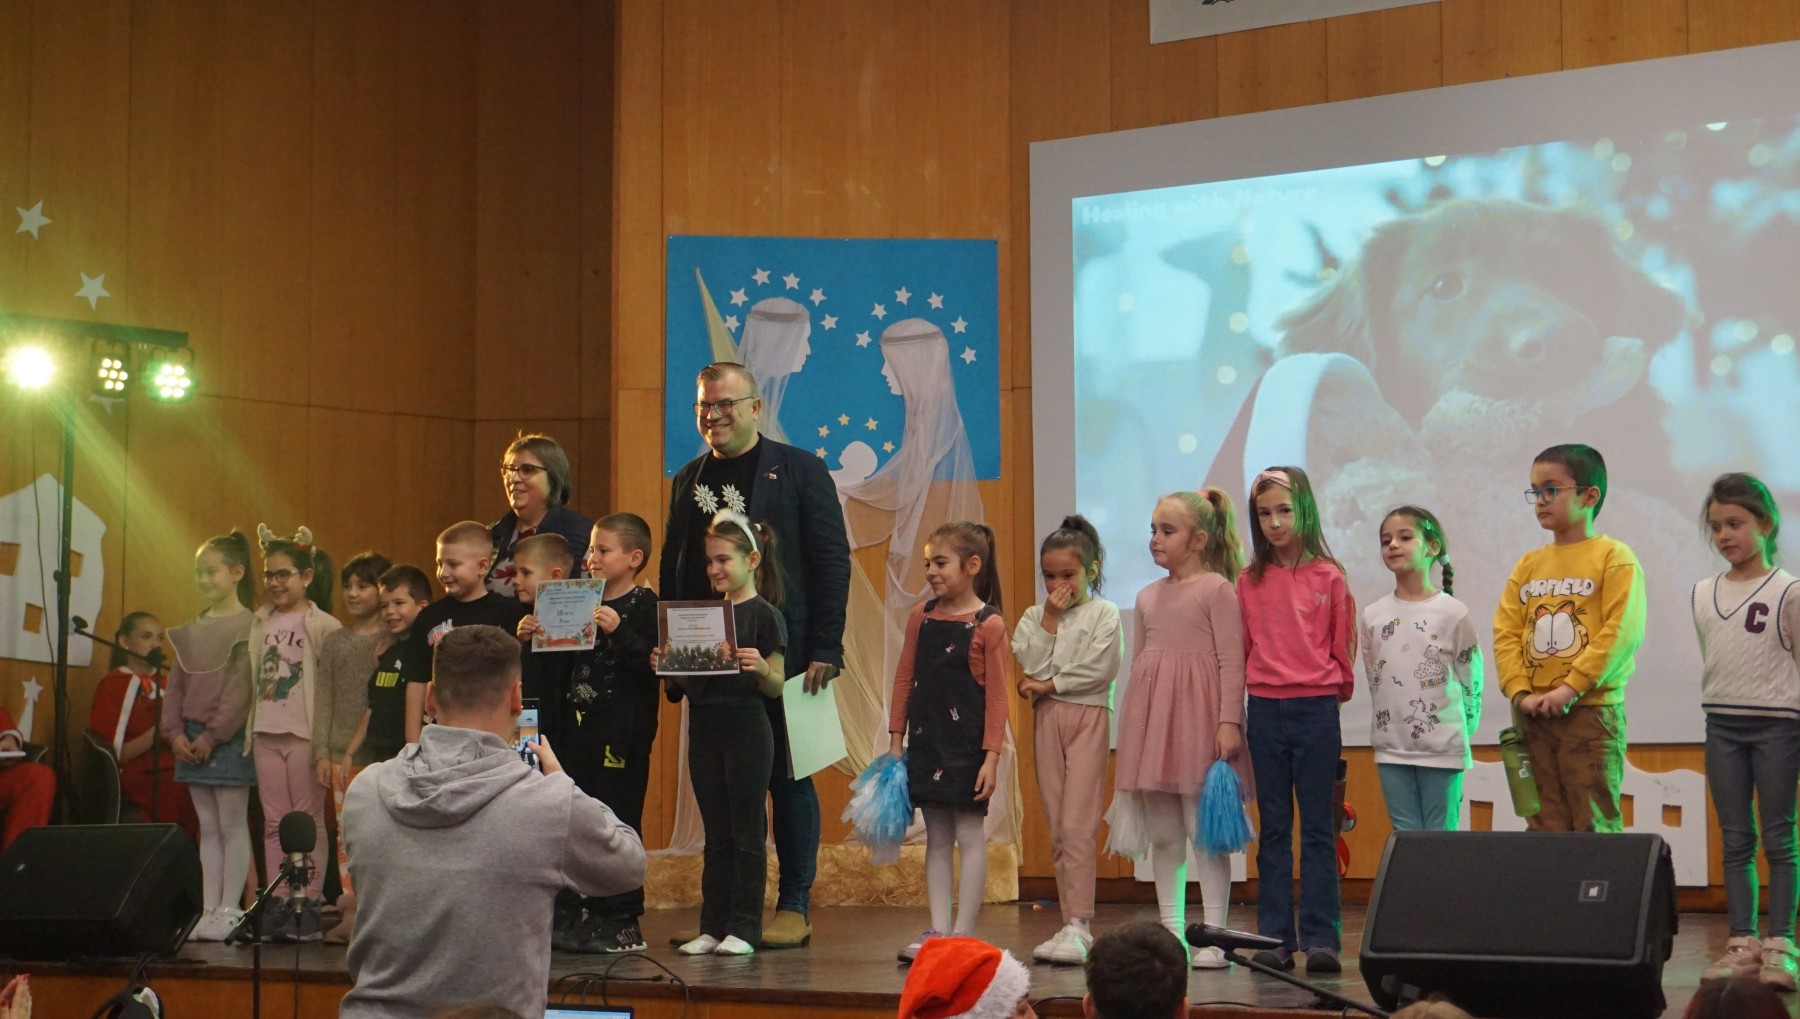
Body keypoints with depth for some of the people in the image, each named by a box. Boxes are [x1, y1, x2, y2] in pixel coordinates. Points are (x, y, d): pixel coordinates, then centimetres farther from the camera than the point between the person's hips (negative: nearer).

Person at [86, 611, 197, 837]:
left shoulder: (165, 684, 22)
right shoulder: (113, 686, 6)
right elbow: (114, 755, -3)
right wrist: (156, 734, -16)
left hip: (174, 772, 6)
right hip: (141, 779, -6)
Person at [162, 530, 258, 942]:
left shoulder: (248, 626, -8)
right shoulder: (191, 630, 13)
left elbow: (241, 690, -14)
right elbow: (175, 685, 12)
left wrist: (212, 735, -16)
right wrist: (175, 733, -1)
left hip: (229, 738, -7)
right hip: (193, 741, 7)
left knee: (232, 825, -2)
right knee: (207, 827, 9)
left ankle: (229, 910, 2)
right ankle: (209, 911, 12)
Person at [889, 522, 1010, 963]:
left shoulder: (989, 624, -8)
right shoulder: (921, 617, 6)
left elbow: (997, 696, -9)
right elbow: (904, 681, 9)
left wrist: (991, 756, -13)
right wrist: (896, 741, 7)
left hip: (967, 744, -5)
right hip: (925, 742, 5)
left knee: (970, 836, 1)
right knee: (936, 838, 10)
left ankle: (963, 934, 6)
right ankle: (937, 931, 14)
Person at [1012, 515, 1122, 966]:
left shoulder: (1104, 613, 1)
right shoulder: (1034, 616, 11)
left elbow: (1100, 668, -11)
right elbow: (1031, 665, -3)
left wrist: (1048, 684, -7)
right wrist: (1049, 620, -6)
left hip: (1088, 715, -4)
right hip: (1047, 720, 5)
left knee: (1077, 824, -12)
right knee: (1057, 828, 5)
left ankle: (1078, 924, -12)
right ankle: (1072, 923, 9)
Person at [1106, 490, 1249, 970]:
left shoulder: (1217, 589, -3)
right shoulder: (1147, 597, 16)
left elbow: (1231, 660, -8)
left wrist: (1229, 721, -15)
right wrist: (1130, 729, 16)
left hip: (1198, 715, -6)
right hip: (1152, 718, 6)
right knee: (1162, 833, 8)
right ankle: (1171, 931, 15)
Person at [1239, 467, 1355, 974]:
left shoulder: (1328, 577, 0)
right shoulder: (1250, 582, 6)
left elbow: (1343, 648, 5)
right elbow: (1242, 648, 10)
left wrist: (1333, 688, 5)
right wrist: (1252, 689, 5)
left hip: (1317, 708, -2)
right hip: (1265, 709, 2)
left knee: (1318, 827, 1)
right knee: (1273, 828, 7)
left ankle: (1321, 937, 4)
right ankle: (1275, 938, 10)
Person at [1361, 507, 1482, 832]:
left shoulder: (1453, 613, -5)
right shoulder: (1373, 615, 5)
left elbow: (1471, 678, 0)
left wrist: (1461, 728, 3)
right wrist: (1391, 717, 9)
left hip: (1442, 747, -3)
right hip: (1392, 746, 3)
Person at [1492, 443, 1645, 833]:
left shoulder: (1614, 558, -2)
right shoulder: (1528, 564, 14)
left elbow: (1622, 632, -13)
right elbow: (1505, 633, 9)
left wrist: (1571, 688, -18)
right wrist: (1519, 692, -6)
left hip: (1592, 712, -5)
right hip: (1534, 715, 5)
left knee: (1594, 824, -4)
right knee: (1545, 826, 7)